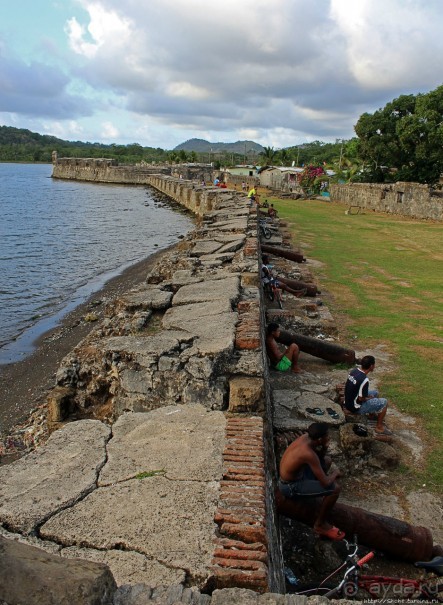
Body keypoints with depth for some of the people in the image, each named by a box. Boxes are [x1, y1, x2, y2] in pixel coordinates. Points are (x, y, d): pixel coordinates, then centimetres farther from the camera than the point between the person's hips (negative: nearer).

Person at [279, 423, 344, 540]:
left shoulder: (306, 437, -8)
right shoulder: (308, 453, -32)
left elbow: (319, 457, 12)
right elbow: (325, 483, -27)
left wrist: (324, 447, -10)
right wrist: (335, 473, -6)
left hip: (295, 473, 9)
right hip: (290, 487, -9)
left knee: (327, 461, 18)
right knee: (335, 488, -17)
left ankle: (307, 494, 26)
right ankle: (320, 525, 2)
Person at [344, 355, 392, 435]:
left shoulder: (354, 371, -4)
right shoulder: (364, 380, -29)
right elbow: (361, 399, -22)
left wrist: (368, 396, 10)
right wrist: (369, 398, -1)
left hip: (348, 402, 8)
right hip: (355, 407, -8)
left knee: (375, 393, 23)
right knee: (384, 402, 1)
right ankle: (379, 427, 12)